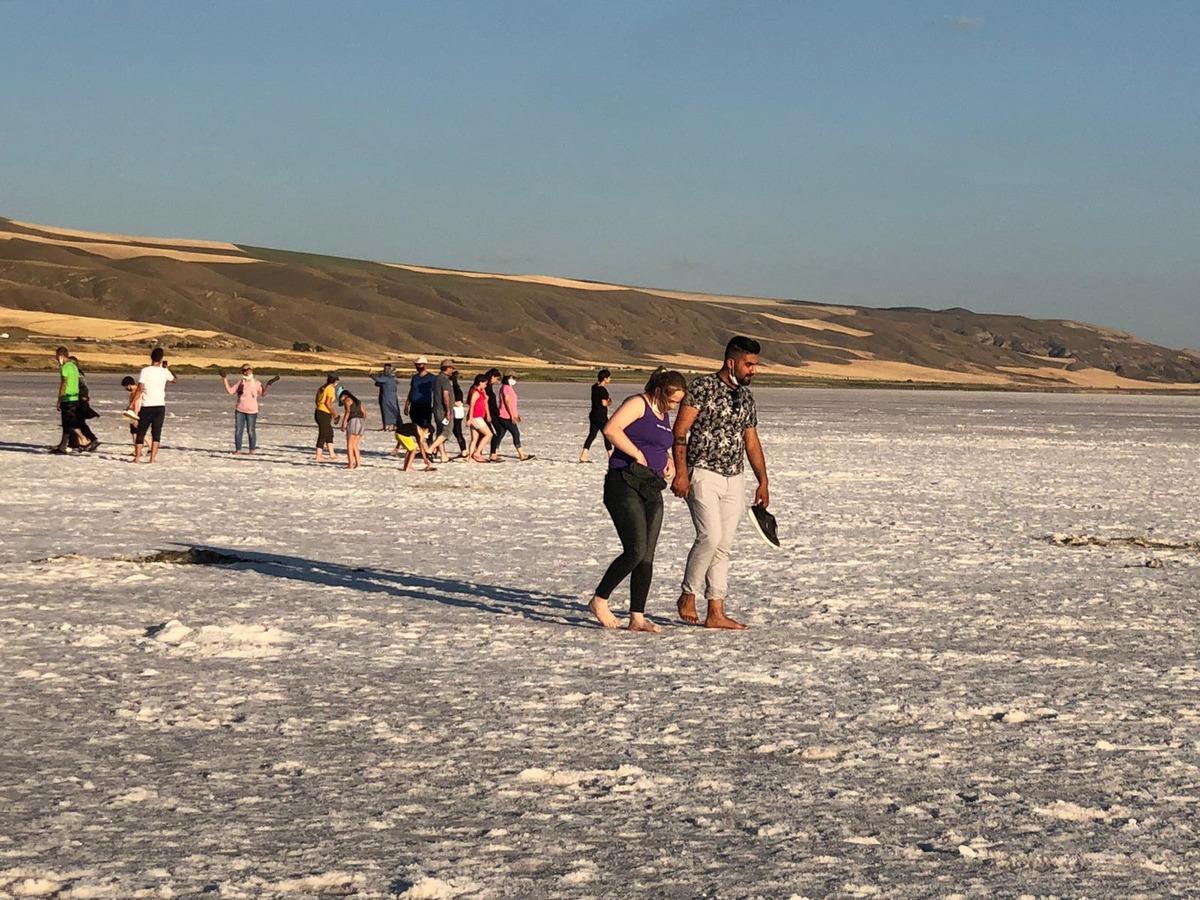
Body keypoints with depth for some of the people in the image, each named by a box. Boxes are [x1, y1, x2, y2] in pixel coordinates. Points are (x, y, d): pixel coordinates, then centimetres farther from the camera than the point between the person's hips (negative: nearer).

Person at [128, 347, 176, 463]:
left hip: (146, 406, -2)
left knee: (141, 432, 6)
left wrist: (132, 403, -9)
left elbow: (140, 389, -13)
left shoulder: (145, 371, -8)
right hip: (160, 406, 2)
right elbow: (174, 380, 23)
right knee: (156, 433, 6)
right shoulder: (165, 372, 2)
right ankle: (153, 457, 0)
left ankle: (137, 457, 3)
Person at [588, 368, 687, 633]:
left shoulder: (664, 415, 19)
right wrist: (638, 455, -18)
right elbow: (611, 429, -22)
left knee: (647, 556, 3)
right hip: (625, 485, -8)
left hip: (651, 490, 8)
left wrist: (669, 461, 13)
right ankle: (599, 601, 0)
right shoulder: (638, 404, -6)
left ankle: (637, 618, 5)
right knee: (636, 551, -15)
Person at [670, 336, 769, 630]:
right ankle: (688, 595, 2)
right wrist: (680, 472, -18)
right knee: (710, 536, -18)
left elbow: (751, 441, 20)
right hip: (703, 474, -6)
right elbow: (680, 431, -10)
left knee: (724, 546, 4)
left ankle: (715, 613, 6)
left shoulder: (746, 396, 13)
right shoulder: (703, 387, -8)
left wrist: (763, 481, 16)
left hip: (734, 479, 7)